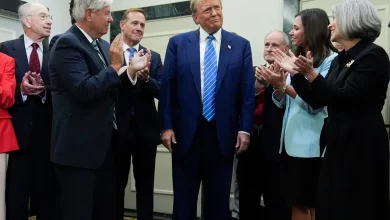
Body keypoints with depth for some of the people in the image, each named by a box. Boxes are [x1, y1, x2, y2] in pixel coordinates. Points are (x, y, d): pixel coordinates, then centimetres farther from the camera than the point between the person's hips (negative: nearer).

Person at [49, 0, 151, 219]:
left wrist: (130, 70, -1)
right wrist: (115, 66, -18)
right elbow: (84, 90, -25)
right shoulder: (67, 43, -14)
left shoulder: (103, 45, 13)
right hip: (79, 147, -8)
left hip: (104, 143, 9)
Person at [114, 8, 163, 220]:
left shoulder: (154, 57, 7)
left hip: (145, 129, 2)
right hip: (117, 128, -2)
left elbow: (162, 91, -2)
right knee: (116, 184, 13)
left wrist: (146, 78, -22)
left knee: (145, 185, 11)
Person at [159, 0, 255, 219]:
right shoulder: (178, 43, 3)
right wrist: (167, 126, -4)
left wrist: (245, 129, -5)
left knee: (219, 200, 12)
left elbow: (247, 91, 2)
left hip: (223, 133, 1)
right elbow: (167, 87, 1)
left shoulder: (241, 45, 4)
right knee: (184, 198, 11)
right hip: (186, 132, 0)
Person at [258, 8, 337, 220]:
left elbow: (315, 103, -17)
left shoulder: (330, 60, -10)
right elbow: (282, 103, 12)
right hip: (290, 141, 7)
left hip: (312, 145, -7)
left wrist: (284, 85, -21)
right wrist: (277, 85, -6)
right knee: (297, 202, 15)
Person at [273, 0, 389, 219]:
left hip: (362, 145, -8)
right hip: (338, 144, 8)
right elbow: (317, 101, 9)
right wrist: (296, 73, 4)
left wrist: (311, 74, -24)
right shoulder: (340, 59, 13)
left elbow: (345, 98, -21)